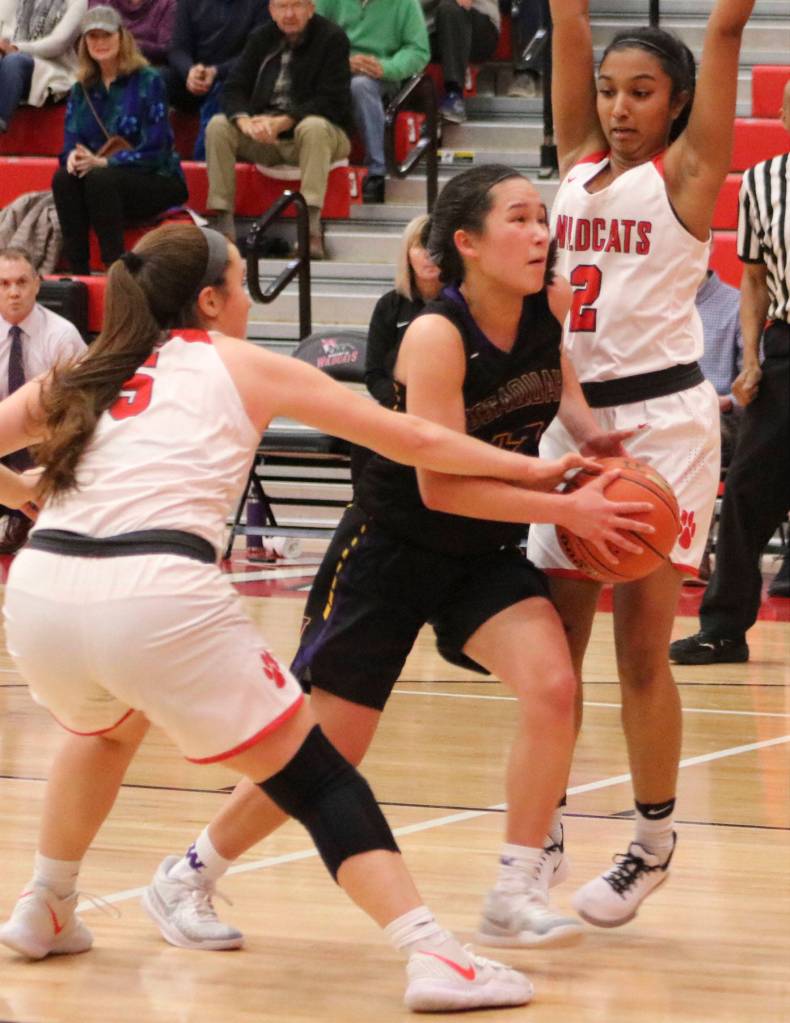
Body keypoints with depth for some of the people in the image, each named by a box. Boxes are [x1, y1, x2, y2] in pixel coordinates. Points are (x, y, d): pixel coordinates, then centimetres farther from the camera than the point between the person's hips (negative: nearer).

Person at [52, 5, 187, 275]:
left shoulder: (148, 81, -7)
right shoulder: (82, 89, 10)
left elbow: (155, 150, -14)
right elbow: (70, 142, 5)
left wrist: (103, 162, -26)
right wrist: (72, 157, -21)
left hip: (157, 181, -5)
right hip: (104, 183, 5)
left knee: (99, 179, -34)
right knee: (63, 178, -27)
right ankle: (77, 269, -29)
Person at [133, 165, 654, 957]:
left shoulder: (552, 305, -8)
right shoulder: (435, 337, -25)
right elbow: (441, 485, -28)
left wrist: (595, 438, -5)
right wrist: (566, 509, -29)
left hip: (485, 553, 5)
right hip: (390, 550, -5)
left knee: (551, 685, -21)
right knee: (325, 749, 0)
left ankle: (514, 899, -11)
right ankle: (187, 878, 21)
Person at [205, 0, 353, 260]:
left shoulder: (332, 39, -7)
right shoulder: (261, 38, 9)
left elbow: (331, 101, -16)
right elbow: (234, 89, 2)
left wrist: (283, 122, -27)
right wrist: (244, 121, -22)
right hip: (264, 137, 5)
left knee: (313, 128, -37)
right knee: (218, 126, -17)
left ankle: (312, 228, -46)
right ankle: (222, 225, -22)